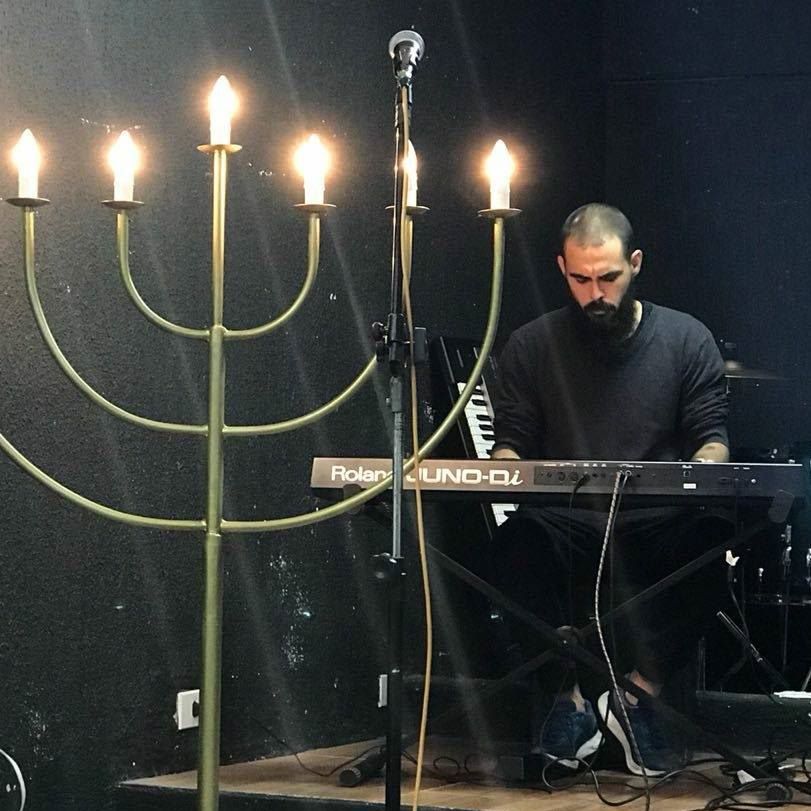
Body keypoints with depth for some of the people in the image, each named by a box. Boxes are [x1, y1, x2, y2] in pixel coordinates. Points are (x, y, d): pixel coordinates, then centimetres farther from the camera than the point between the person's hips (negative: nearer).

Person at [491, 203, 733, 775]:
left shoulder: (686, 339, 9)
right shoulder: (532, 346, 11)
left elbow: (712, 438, 6)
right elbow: (510, 443, 11)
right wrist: (512, 473, -13)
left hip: (658, 528, 0)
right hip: (569, 526, 0)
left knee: (712, 536, -35)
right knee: (522, 539, -35)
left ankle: (638, 694, -21)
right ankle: (570, 694, -18)